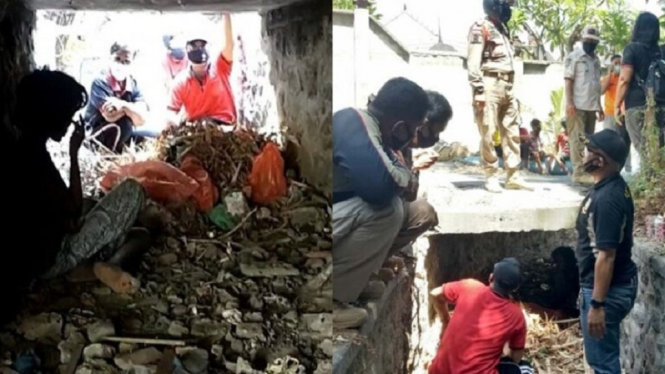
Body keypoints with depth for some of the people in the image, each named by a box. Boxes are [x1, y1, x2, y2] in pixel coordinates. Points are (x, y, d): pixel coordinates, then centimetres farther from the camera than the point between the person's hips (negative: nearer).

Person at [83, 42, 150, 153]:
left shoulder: (133, 84, -4)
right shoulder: (100, 82, -19)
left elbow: (141, 119, -16)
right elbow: (110, 116, -31)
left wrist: (124, 105, -33)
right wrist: (132, 107, -18)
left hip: (123, 135, 6)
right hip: (95, 135, -6)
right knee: (124, 123, -33)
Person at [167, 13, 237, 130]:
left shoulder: (219, 70, 2)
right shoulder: (181, 81, 4)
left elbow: (229, 44, -10)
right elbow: (171, 112, 3)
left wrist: (226, 15, -18)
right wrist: (177, 120, -22)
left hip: (223, 127, -2)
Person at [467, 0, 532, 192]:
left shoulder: (503, 29, 21)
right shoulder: (480, 28, -3)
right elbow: (474, 62, -11)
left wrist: (510, 90, 18)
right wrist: (478, 90, -18)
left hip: (507, 86, 8)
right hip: (490, 85, -8)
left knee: (512, 132, 6)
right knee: (488, 133, -5)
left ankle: (513, 176, 10)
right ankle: (491, 176, 2)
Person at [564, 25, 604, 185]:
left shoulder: (596, 60, 18)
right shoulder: (573, 56, -1)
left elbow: (596, 86, 20)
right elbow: (568, 80, -6)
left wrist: (599, 107, 16)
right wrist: (569, 102, -16)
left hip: (591, 106, 7)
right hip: (578, 106, -7)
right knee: (578, 140, -8)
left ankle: (587, 171, 11)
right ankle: (579, 173, -9)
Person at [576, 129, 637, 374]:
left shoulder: (607, 199, -26)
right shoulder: (613, 187, 6)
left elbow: (606, 256, -27)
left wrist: (597, 304, -25)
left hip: (608, 290, -10)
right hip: (617, 284, 10)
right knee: (606, 354, 22)